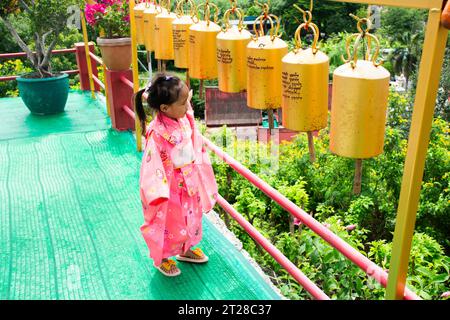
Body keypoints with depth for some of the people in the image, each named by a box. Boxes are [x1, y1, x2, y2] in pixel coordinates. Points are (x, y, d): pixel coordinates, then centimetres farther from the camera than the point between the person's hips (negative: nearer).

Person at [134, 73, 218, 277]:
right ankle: (161, 259, 42)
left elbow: (196, 144, 7)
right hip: (170, 190, -7)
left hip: (188, 185, 7)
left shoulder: (186, 119, -9)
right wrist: (159, 192, -25)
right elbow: (152, 164, -26)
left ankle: (186, 250, 52)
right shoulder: (157, 133, -30)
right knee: (168, 224, 15)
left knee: (190, 218, 26)